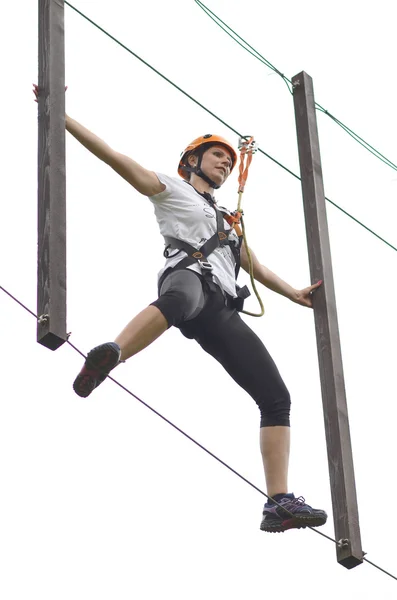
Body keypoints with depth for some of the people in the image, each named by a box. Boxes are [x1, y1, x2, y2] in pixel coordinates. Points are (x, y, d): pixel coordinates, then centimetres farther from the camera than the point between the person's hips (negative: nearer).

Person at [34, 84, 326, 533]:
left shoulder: (227, 221, 41)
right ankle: (109, 356, -74)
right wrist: (61, 117, 5)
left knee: (276, 398, -7)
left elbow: (252, 264, 51)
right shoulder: (172, 189, 22)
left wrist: (294, 294, 45)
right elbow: (117, 159, 13)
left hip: (221, 313, 7)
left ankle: (279, 503, -12)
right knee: (180, 298, -48)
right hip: (188, 275, -7)